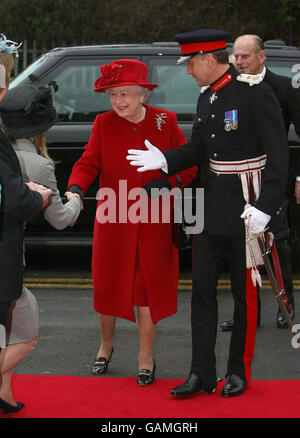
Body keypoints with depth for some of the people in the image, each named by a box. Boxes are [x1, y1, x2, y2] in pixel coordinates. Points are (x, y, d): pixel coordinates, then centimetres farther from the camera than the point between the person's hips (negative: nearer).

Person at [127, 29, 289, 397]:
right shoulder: (206, 97, 9)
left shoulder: (255, 93, -14)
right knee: (202, 286, 6)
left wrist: (265, 208, -21)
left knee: (244, 292, 5)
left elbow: (278, 155, -16)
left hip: (246, 207, -7)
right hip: (211, 204, 7)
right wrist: (164, 160, -4)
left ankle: (239, 372, 19)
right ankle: (202, 373, 13)